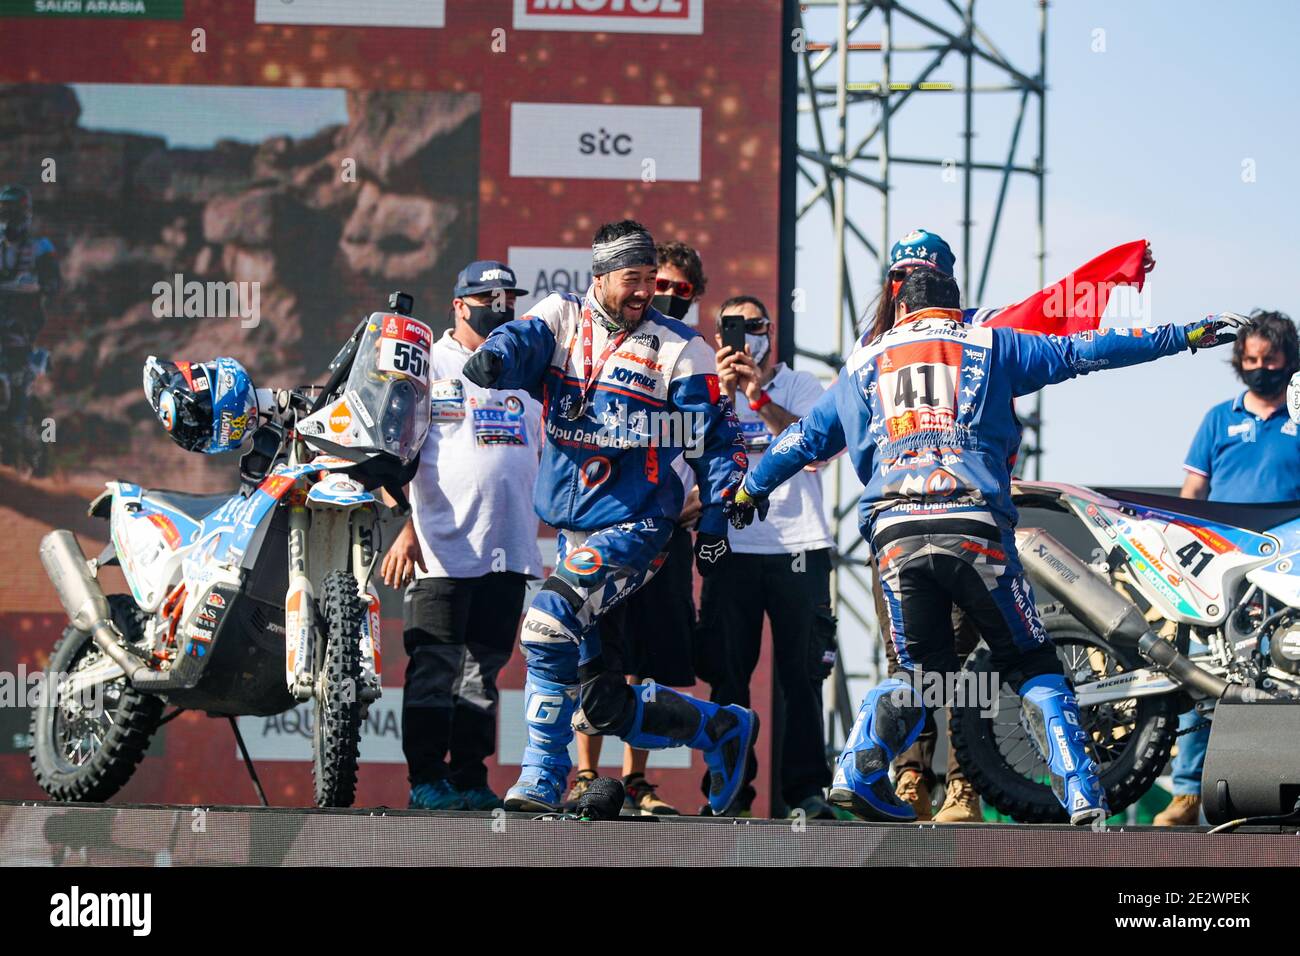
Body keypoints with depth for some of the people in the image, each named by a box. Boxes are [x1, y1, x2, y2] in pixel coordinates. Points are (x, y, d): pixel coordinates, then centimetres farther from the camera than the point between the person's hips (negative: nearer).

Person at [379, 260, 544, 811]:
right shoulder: (428, 367, 2)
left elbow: (546, 454, 25)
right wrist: (405, 528, -14)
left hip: (509, 553, 5)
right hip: (443, 553, -5)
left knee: (484, 671, 8)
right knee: (434, 667, -5)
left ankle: (470, 779, 12)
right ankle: (427, 780, -1)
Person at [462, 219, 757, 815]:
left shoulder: (679, 350, 0)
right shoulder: (563, 318, 7)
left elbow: (717, 439, 4)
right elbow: (524, 340, -14)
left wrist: (714, 519, -3)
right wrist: (493, 358, -36)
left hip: (632, 525, -5)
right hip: (570, 529, 5)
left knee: (550, 622, -27)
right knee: (597, 703, 9)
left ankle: (541, 780, -19)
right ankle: (723, 728, 29)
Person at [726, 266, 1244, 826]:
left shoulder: (865, 364, 24)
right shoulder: (990, 346, 18)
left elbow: (807, 436, 31)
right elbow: (1081, 352, 16)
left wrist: (751, 488, 47)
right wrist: (1184, 336, 21)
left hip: (895, 536, 2)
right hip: (974, 525, -2)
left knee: (919, 673, 14)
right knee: (1031, 667, 6)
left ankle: (857, 771, -10)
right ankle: (1083, 797, -9)